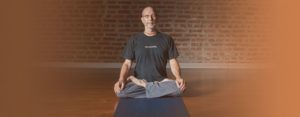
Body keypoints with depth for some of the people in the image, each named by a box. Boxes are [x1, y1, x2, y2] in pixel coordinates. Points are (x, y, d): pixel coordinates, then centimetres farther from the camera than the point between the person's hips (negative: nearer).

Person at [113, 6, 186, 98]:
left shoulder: (166, 39, 7)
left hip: (160, 80, 0)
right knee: (120, 91, -32)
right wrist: (121, 79, -18)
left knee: (179, 87, -32)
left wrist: (178, 77, -18)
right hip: (139, 80, 0)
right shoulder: (134, 40, 6)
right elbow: (127, 63, 2)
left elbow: (173, 62, 4)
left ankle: (143, 85, -14)